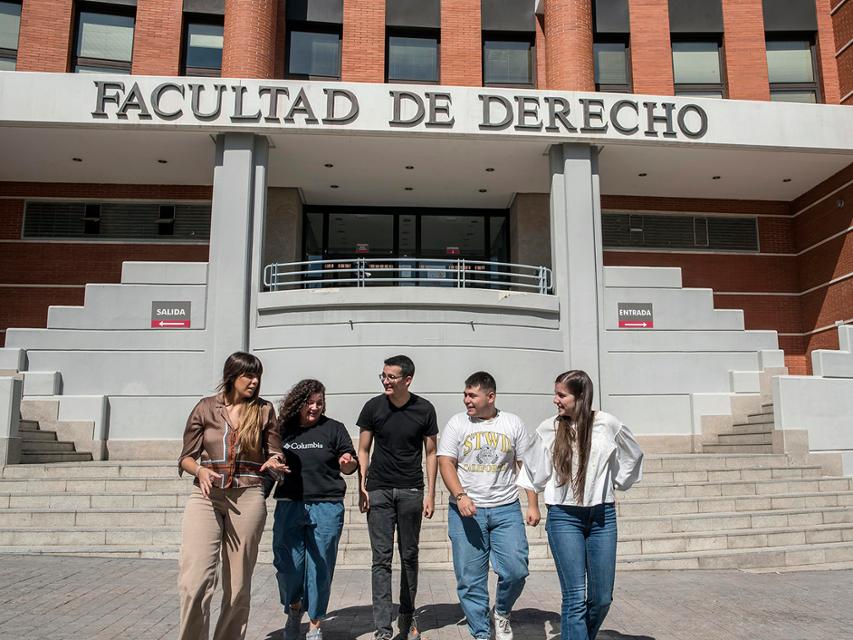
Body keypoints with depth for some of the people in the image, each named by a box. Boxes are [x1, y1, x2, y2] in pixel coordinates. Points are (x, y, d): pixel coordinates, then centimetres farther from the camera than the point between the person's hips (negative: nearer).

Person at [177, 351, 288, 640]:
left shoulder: (264, 410, 7)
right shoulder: (206, 408, 5)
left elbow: (275, 454, 10)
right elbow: (186, 456, 7)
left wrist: (273, 463, -13)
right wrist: (200, 470, -14)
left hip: (248, 497, 1)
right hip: (206, 496, -1)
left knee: (239, 584, 6)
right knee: (195, 581, -14)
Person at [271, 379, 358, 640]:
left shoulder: (333, 429, 4)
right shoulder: (283, 429, 8)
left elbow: (350, 465, 7)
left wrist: (347, 462, -15)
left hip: (326, 508, -1)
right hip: (289, 507, 1)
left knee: (320, 567, 4)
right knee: (287, 565, 2)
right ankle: (294, 608, 32)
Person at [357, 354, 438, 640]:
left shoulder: (424, 410, -2)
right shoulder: (373, 407, -1)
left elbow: (431, 453, 4)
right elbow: (363, 450, 5)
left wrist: (430, 494, 0)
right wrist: (362, 486, -3)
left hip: (411, 491, 0)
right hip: (379, 491, 0)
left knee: (409, 556, 10)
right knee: (382, 557, -2)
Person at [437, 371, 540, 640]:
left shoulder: (513, 424, 5)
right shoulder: (457, 424, 2)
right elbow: (446, 463, -3)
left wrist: (533, 505, 1)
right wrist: (460, 496, -18)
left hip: (506, 509, 1)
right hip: (466, 511, 0)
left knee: (516, 570, -6)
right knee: (470, 579, 2)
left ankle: (502, 613, 23)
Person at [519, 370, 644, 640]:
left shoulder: (607, 425, -2)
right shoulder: (548, 430, -2)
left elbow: (633, 455, 17)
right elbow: (537, 475, 13)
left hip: (602, 517, 2)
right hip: (564, 517, -2)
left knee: (602, 598, 7)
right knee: (576, 598, -8)